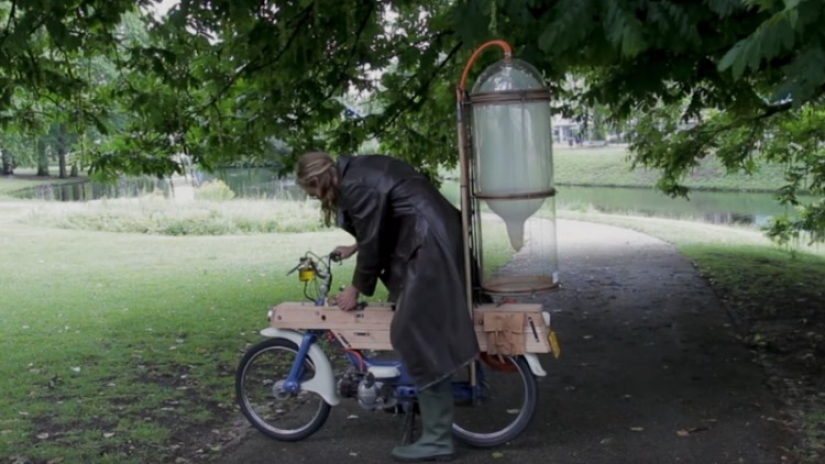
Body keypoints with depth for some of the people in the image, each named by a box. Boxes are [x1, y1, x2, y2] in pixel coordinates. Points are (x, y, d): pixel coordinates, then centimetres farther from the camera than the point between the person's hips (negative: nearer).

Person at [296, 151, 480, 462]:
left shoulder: (356, 186, -17)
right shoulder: (358, 170, 14)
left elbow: (372, 241, -11)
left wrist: (357, 289, 3)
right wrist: (353, 248, 40)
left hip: (429, 244, -11)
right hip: (429, 237, 11)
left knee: (418, 337, -9)